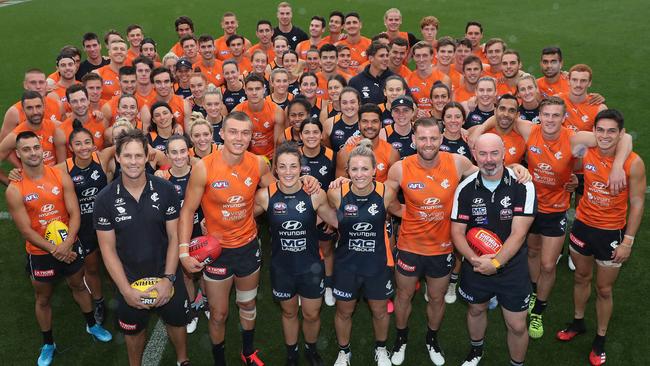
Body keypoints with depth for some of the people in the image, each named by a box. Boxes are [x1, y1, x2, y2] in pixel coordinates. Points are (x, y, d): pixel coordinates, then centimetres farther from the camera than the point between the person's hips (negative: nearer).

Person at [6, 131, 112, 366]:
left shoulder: (61, 177, -9)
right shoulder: (14, 190, -16)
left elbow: (74, 214, -11)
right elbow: (26, 231, -15)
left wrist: (67, 244, -24)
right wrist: (54, 250, -21)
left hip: (69, 246, 2)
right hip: (40, 253, -2)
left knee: (79, 286, 22)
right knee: (43, 298, 16)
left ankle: (92, 325, 45)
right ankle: (48, 344, 36)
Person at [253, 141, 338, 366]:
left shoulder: (315, 194, -17)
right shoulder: (265, 195, -16)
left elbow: (337, 221, -1)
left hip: (311, 265, 0)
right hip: (281, 267, 0)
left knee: (312, 314, 18)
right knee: (289, 312, 23)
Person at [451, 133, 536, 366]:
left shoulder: (523, 186, -16)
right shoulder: (465, 189, -9)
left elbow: (518, 233, -18)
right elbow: (457, 231, -6)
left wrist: (496, 263, -22)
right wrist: (473, 258, -21)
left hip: (512, 266, -2)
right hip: (475, 265, 3)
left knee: (517, 326, 6)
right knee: (476, 310, 25)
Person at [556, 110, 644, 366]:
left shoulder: (633, 163, -19)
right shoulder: (585, 154, -11)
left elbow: (637, 204, -11)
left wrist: (628, 241, -11)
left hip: (611, 233, -3)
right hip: (583, 225, 3)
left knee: (604, 289, 10)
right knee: (581, 277, 21)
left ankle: (600, 339, 30)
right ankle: (578, 322, 44)